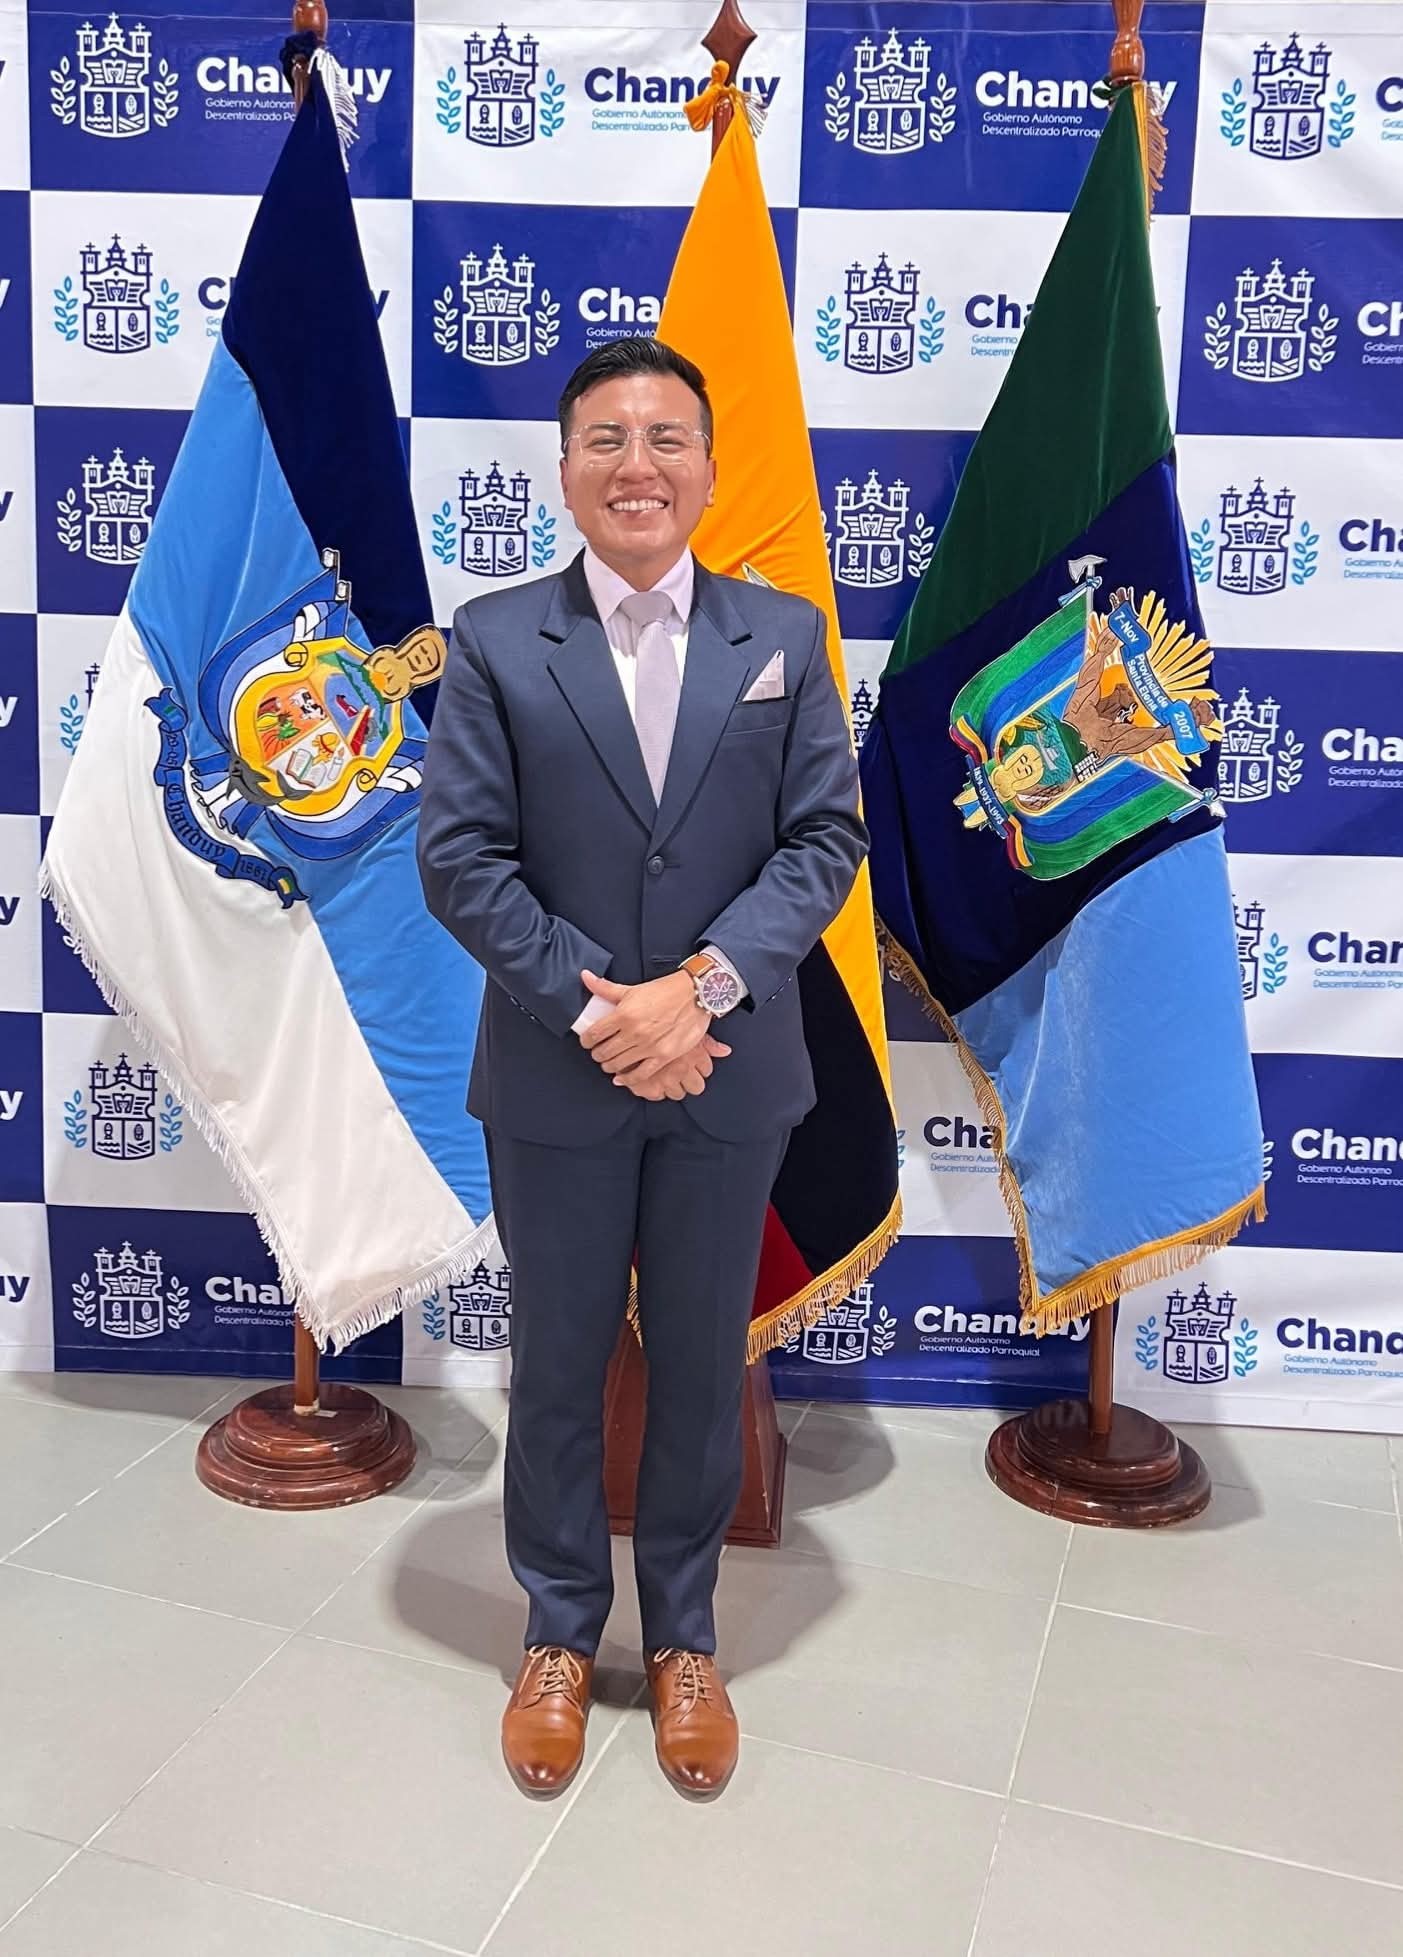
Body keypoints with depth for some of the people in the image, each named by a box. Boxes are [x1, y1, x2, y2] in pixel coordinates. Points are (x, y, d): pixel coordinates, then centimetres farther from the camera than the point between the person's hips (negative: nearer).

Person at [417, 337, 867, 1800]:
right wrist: (592, 1007, -16)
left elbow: (826, 838, -3)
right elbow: (459, 856, -7)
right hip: (552, 1077, -1)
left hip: (729, 1076, 1)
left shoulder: (784, 634, 3)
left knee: (703, 1363, 14)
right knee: (557, 1363, 13)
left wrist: (703, 985, -16)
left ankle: (682, 1636, 35)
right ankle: (559, 1633, 35)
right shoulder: (494, 641, -2)